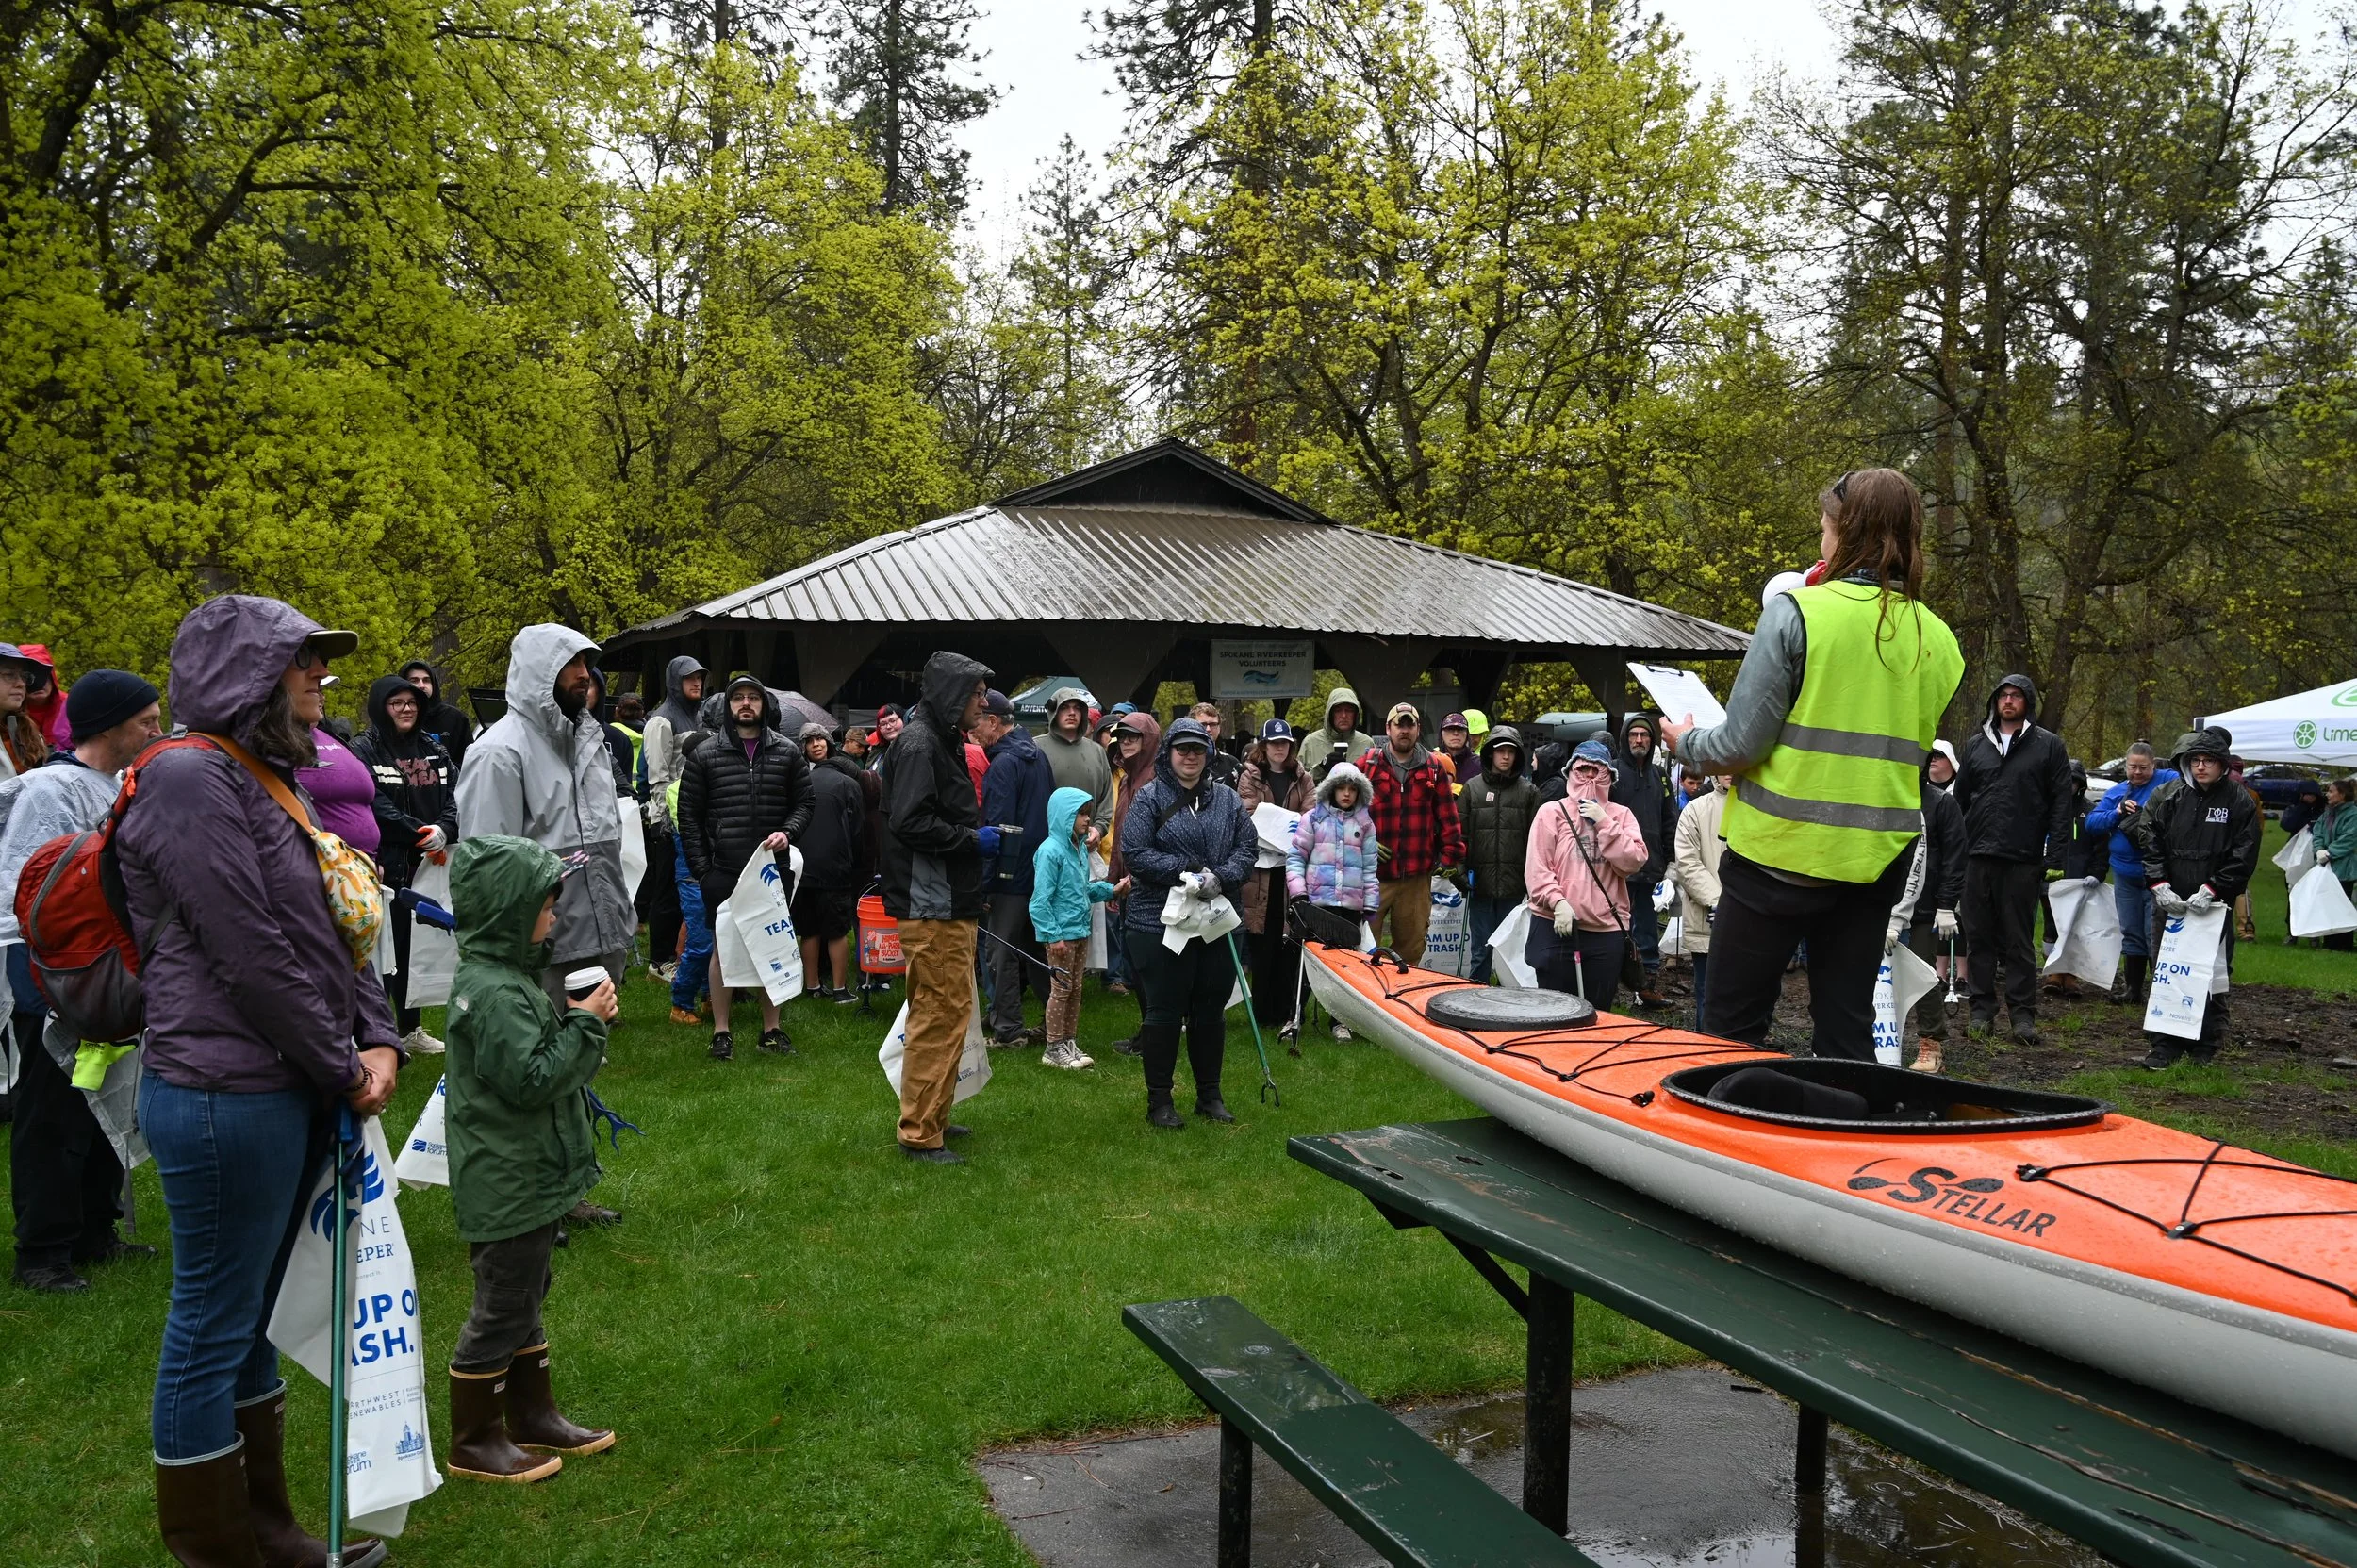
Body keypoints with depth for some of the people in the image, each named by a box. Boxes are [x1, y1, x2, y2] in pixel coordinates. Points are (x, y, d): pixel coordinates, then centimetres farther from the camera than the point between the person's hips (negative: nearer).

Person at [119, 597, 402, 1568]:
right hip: (226, 1095, -10)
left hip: (296, 1090, 10)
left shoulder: (270, 779, 15)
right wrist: (342, 1070, -10)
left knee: (253, 1312, 19)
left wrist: (379, 1042, 3)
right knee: (212, 1328, 4)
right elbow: (250, 956, -20)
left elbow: (336, 929, 16)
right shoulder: (191, 777, -15)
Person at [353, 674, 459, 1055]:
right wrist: (421, 835, -20)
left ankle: (412, 1029, 23)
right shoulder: (365, 751, -4)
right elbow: (378, 808, -15)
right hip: (386, 865, -6)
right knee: (386, 947, -3)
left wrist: (443, 831, -14)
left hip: (427, 865, 6)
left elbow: (452, 798, 6)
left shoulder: (433, 749, 14)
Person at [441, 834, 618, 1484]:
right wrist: (586, 1022, -20)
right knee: (501, 1312, 4)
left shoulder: (502, 974, 8)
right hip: (508, 1183, -10)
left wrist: (574, 1018, 2)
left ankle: (532, 1415, 33)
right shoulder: (495, 993, -24)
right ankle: (474, 1442, 18)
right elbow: (532, 1078, -27)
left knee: (524, 1300, 20)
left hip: (527, 1178, 10)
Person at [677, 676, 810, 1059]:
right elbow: (689, 814, 3)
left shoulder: (788, 752, 5)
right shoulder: (706, 754, 2)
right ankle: (721, 1031, 14)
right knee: (723, 947, 4)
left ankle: (771, 1027, 19)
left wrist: (788, 832, -10)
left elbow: (803, 803, 10)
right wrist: (701, 867, -3)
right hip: (722, 870, -1)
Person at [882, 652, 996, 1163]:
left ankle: (933, 1116, 29)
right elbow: (910, 822, -24)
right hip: (933, 910, -11)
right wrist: (973, 840, -16)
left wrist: (979, 833, 11)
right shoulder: (919, 745, -15)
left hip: (950, 908, 11)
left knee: (951, 1013, 18)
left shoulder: (941, 741, 18)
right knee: (939, 1018, -6)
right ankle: (919, 1134, 2)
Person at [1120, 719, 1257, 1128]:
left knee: (1211, 1009, 13)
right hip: (1161, 922, -4)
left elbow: (1248, 847, 6)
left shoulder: (1226, 799, 8)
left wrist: (1220, 878, -13)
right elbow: (1134, 854, -11)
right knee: (1164, 1010, 3)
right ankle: (1159, 1100, 14)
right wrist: (1187, 872, -18)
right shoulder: (1149, 798, -4)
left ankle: (1210, 1094, 26)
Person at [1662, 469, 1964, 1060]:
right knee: (1847, 1041, 12)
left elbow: (1740, 745, -14)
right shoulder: (1936, 638, 5)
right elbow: (1913, 752, 14)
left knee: (1731, 1033, 6)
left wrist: (1686, 741, 5)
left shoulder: (1796, 612, -12)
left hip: (1782, 853, -5)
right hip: (1877, 861, 5)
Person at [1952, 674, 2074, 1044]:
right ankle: (1982, 1009, 12)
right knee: (1979, 937, 5)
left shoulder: (2049, 746, 4)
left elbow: (2061, 802, 0)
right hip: (1978, 857, 3)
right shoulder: (1976, 745, 14)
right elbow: (1960, 798, 15)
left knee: (2020, 940, 2)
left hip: (2023, 860, -3)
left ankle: (2022, 1013, 8)